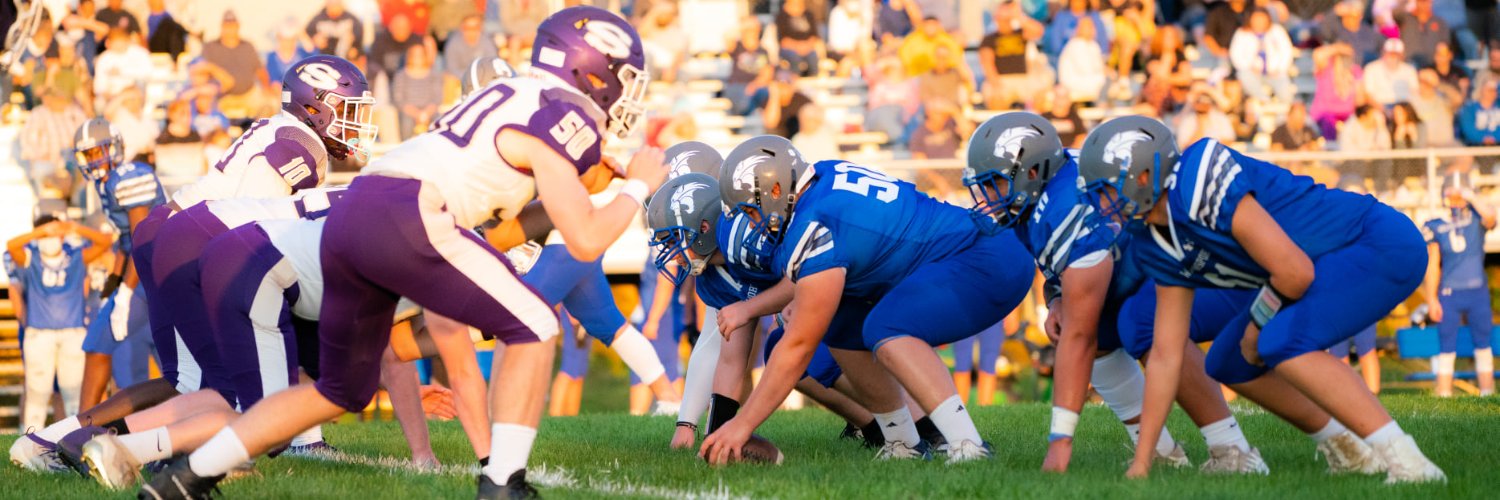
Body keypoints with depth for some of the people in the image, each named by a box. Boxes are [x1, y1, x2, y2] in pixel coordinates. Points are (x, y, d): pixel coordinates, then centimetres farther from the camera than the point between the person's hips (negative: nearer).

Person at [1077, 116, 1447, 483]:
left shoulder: (1202, 184, -25)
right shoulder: (1164, 245, 5)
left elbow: (1295, 273, -26)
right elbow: (1166, 355, 9)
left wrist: (1257, 326, -6)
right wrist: (1141, 461, 9)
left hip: (1385, 246, -10)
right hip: (1338, 266, 10)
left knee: (1282, 344, -27)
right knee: (1230, 364, 10)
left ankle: (1406, 463, -25)